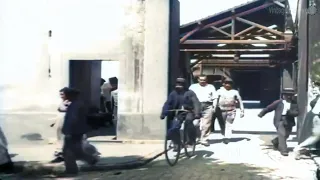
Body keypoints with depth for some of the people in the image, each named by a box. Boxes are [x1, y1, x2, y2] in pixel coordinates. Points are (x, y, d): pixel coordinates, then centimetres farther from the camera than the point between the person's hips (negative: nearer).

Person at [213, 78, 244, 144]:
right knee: (222, 125, 6)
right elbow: (215, 100, -3)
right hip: (221, 111, 1)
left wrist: (242, 111, 11)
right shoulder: (220, 91, 7)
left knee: (229, 124, -9)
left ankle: (227, 138, -11)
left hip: (231, 111, -1)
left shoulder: (235, 92, 10)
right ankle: (224, 135, 26)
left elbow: (240, 101, 14)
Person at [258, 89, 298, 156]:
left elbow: (296, 113, -1)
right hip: (280, 120, -4)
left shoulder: (294, 104, 11)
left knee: (286, 135, 13)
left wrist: (290, 112, -20)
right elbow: (269, 108, 10)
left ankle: (275, 142, 41)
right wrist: (261, 113, 12)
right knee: (282, 134, -15)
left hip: (289, 122, 4)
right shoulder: (278, 102, 5)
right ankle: (283, 150, -10)